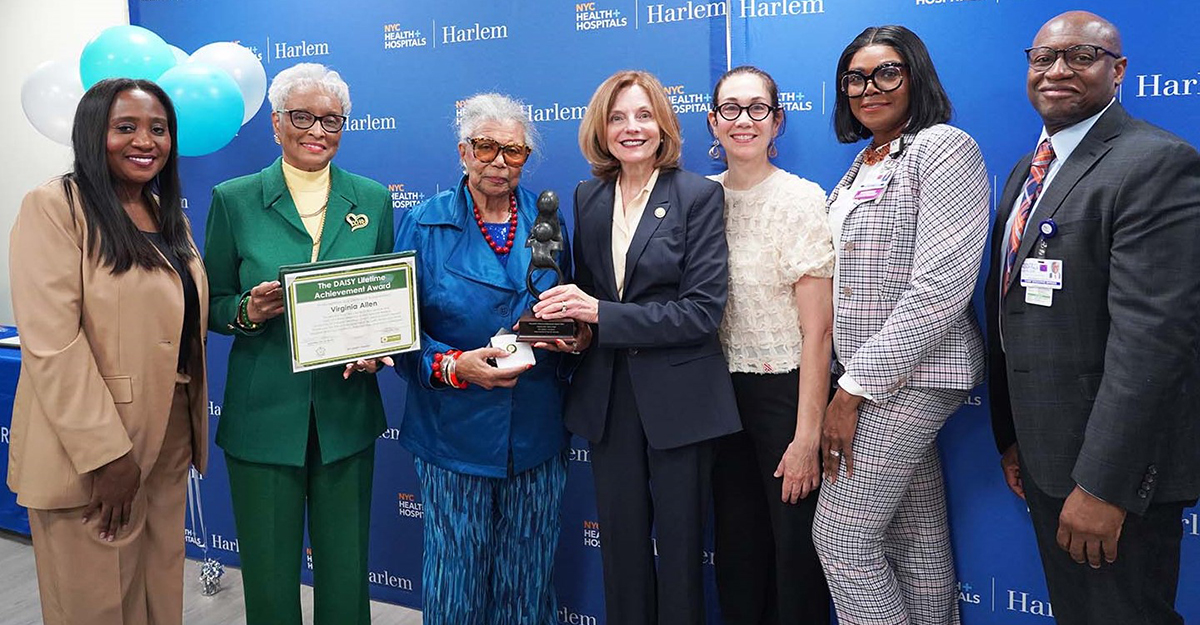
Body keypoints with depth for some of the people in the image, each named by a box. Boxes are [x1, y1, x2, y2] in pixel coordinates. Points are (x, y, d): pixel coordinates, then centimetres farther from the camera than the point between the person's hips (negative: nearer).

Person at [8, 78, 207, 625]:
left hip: (169, 438, 7)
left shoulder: (170, 215, 12)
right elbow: (51, 343, -18)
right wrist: (106, 452, -21)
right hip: (89, 451, -6)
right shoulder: (54, 207, -11)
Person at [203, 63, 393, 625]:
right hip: (263, 418, -1)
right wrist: (248, 312, -18)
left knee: (346, 576, 11)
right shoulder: (234, 200, -1)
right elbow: (210, 306, 4)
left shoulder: (372, 200, 5)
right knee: (269, 577, 10)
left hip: (345, 415, 2)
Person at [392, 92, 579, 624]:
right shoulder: (424, 224, -2)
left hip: (536, 434, 2)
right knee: (456, 573, 7)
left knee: (528, 578, 12)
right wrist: (455, 366, -20)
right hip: (454, 434, -2)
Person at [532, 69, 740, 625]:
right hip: (607, 394, 4)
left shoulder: (699, 196, -7)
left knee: (679, 546, 8)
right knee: (621, 542, 14)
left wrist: (601, 314, -20)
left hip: (678, 396, -4)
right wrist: (568, 319, -8)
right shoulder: (587, 198, 8)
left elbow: (703, 309, -14)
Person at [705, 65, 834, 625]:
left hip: (786, 389, -4)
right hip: (723, 390, 5)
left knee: (794, 547, 5)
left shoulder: (802, 199, -11)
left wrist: (807, 436, -16)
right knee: (736, 543, 16)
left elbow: (817, 329, -13)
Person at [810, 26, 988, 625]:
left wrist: (853, 391, -19)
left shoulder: (944, 147, -11)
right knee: (918, 541, 15)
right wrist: (847, 379, 8)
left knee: (840, 536, -4)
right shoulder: (863, 166, 16)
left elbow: (942, 287, -20)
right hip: (868, 373, 8)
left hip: (915, 370, -8)